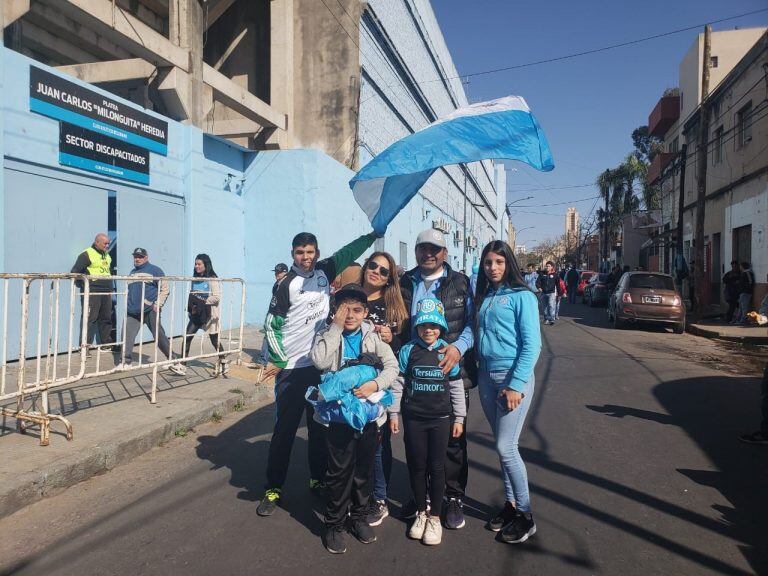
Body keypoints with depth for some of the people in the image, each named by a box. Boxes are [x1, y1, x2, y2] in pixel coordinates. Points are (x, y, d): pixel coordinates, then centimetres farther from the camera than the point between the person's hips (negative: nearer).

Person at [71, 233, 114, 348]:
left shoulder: (107, 255, 18)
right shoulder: (87, 254, -5)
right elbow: (74, 272, -6)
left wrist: (110, 289, 20)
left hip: (106, 292, 7)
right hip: (93, 292, -7)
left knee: (106, 319, 12)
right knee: (90, 319, -8)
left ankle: (106, 344, 21)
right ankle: (85, 345, -3)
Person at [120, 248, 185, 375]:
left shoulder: (154, 270, -2)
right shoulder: (132, 273, 20)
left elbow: (164, 289, -6)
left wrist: (158, 304, -15)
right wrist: (128, 305, 21)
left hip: (150, 311, -6)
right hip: (132, 312, 6)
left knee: (159, 336, -9)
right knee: (127, 337, -2)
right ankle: (126, 362, 12)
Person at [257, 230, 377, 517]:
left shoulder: (324, 271, 5)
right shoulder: (287, 284, -8)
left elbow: (349, 252, 11)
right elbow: (272, 325, -7)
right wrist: (278, 360, -9)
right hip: (291, 369, -4)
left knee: (319, 426, 13)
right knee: (284, 428, 2)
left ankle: (318, 479, 27)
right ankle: (274, 488, 14)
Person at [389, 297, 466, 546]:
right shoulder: (408, 351, -4)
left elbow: (457, 387, 3)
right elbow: (398, 384, 1)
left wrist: (459, 418, 4)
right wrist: (394, 413, 1)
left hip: (441, 418, 0)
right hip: (413, 418, 1)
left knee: (437, 467, 6)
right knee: (416, 465, 10)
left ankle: (434, 516, 21)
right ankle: (420, 512, 28)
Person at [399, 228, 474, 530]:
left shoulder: (460, 283, 0)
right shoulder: (405, 284, 9)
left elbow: (472, 322, -4)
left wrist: (459, 346, -20)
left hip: (452, 371, -3)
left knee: (453, 437, 8)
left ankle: (455, 497, 25)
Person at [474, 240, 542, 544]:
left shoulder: (521, 296, -7)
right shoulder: (482, 298, 11)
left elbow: (532, 345, -11)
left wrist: (516, 385, -16)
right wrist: (475, 373, 6)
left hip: (514, 377, -6)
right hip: (486, 378, 6)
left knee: (506, 447, -5)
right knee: (502, 445, 13)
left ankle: (525, 515, 11)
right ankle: (510, 504, 27)